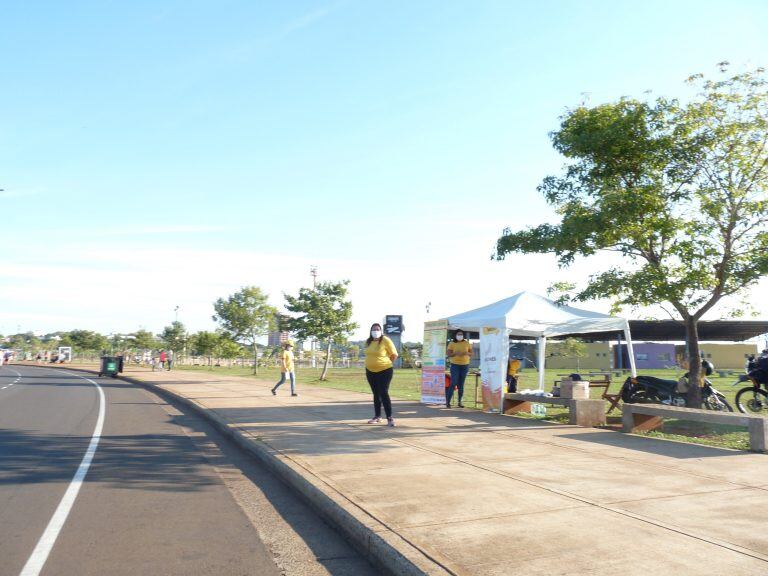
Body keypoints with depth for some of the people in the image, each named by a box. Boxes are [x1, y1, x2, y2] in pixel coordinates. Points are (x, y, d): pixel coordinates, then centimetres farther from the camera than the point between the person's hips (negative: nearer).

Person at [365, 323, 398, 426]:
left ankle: (390, 418, -6)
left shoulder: (386, 340, -13)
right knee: (376, 394, 13)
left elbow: (394, 355, -8)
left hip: (384, 371, -6)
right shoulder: (368, 342, 5)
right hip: (370, 371, 6)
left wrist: (386, 363, 2)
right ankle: (377, 416, 23)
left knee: (384, 393, -10)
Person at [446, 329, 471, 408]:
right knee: (453, 383, -9)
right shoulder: (452, 344, 2)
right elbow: (448, 354, -4)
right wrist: (456, 353, -22)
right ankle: (447, 402, -6)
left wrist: (467, 353, -13)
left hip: (465, 365, 2)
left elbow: (471, 353, 10)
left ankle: (460, 402, 11)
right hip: (455, 365, -2)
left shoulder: (467, 343, 8)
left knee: (461, 384, 4)